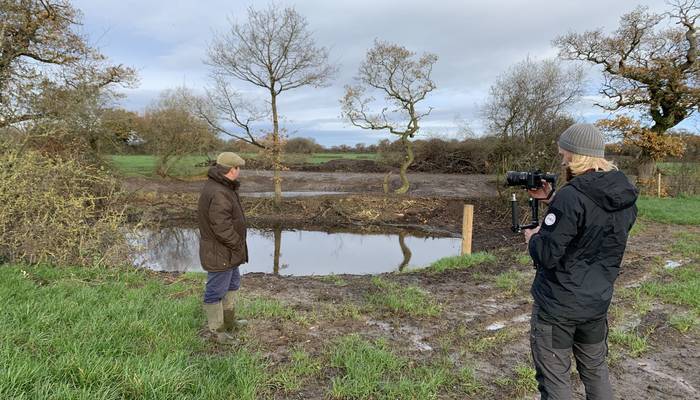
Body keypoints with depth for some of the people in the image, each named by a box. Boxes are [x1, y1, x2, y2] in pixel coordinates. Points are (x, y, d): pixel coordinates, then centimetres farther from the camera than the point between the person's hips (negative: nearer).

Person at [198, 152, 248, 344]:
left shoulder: (219, 186, 6)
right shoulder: (218, 194, -27)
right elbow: (221, 227, -29)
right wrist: (238, 245, -15)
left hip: (226, 250, 11)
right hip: (219, 253, -11)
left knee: (233, 283, 24)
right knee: (217, 290, 5)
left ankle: (228, 321, 38)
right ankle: (215, 330, 21)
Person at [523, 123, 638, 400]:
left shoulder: (570, 196, -24)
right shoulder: (626, 198, 1)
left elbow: (547, 256, -23)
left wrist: (533, 238, -3)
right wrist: (552, 201, 9)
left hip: (557, 305, -7)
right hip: (598, 302, 8)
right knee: (596, 371, 24)